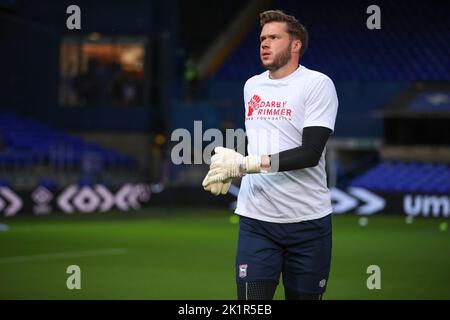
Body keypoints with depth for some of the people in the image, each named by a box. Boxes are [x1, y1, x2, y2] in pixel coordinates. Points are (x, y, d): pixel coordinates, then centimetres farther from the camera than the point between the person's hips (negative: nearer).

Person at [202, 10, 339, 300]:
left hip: (307, 220, -4)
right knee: (251, 298, -8)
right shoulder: (252, 86, 13)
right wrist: (229, 168, 7)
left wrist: (245, 164, -20)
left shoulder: (318, 84, -7)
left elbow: (310, 153, -17)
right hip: (256, 220, 4)